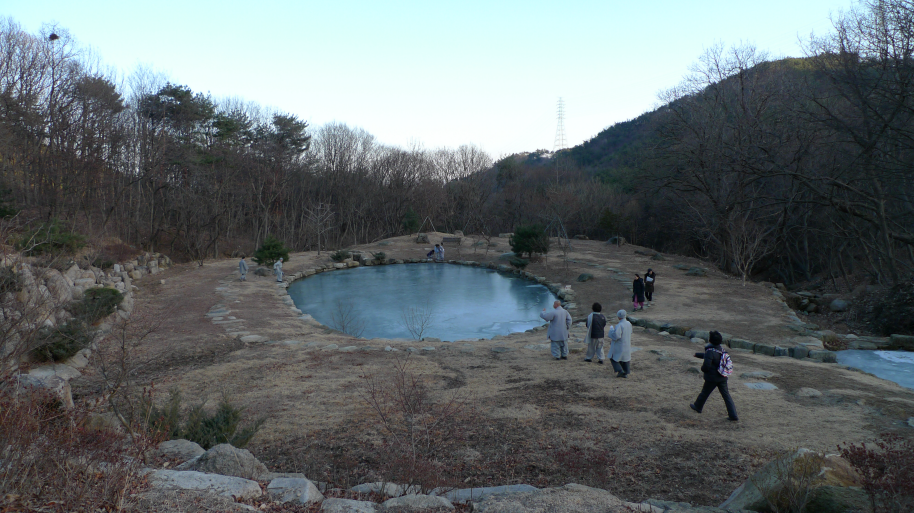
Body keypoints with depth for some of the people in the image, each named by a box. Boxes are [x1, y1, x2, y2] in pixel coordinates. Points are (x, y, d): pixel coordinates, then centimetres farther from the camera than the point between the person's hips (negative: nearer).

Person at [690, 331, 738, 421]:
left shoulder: (710, 351, -23)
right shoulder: (721, 349, 4)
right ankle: (733, 415, 4)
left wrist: (703, 368, -3)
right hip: (723, 377, 6)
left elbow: (706, 366, -26)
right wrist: (698, 354, 32)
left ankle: (697, 406, 37)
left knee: (704, 393, 15)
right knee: (726, 395, 7)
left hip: (712, 378, -6)